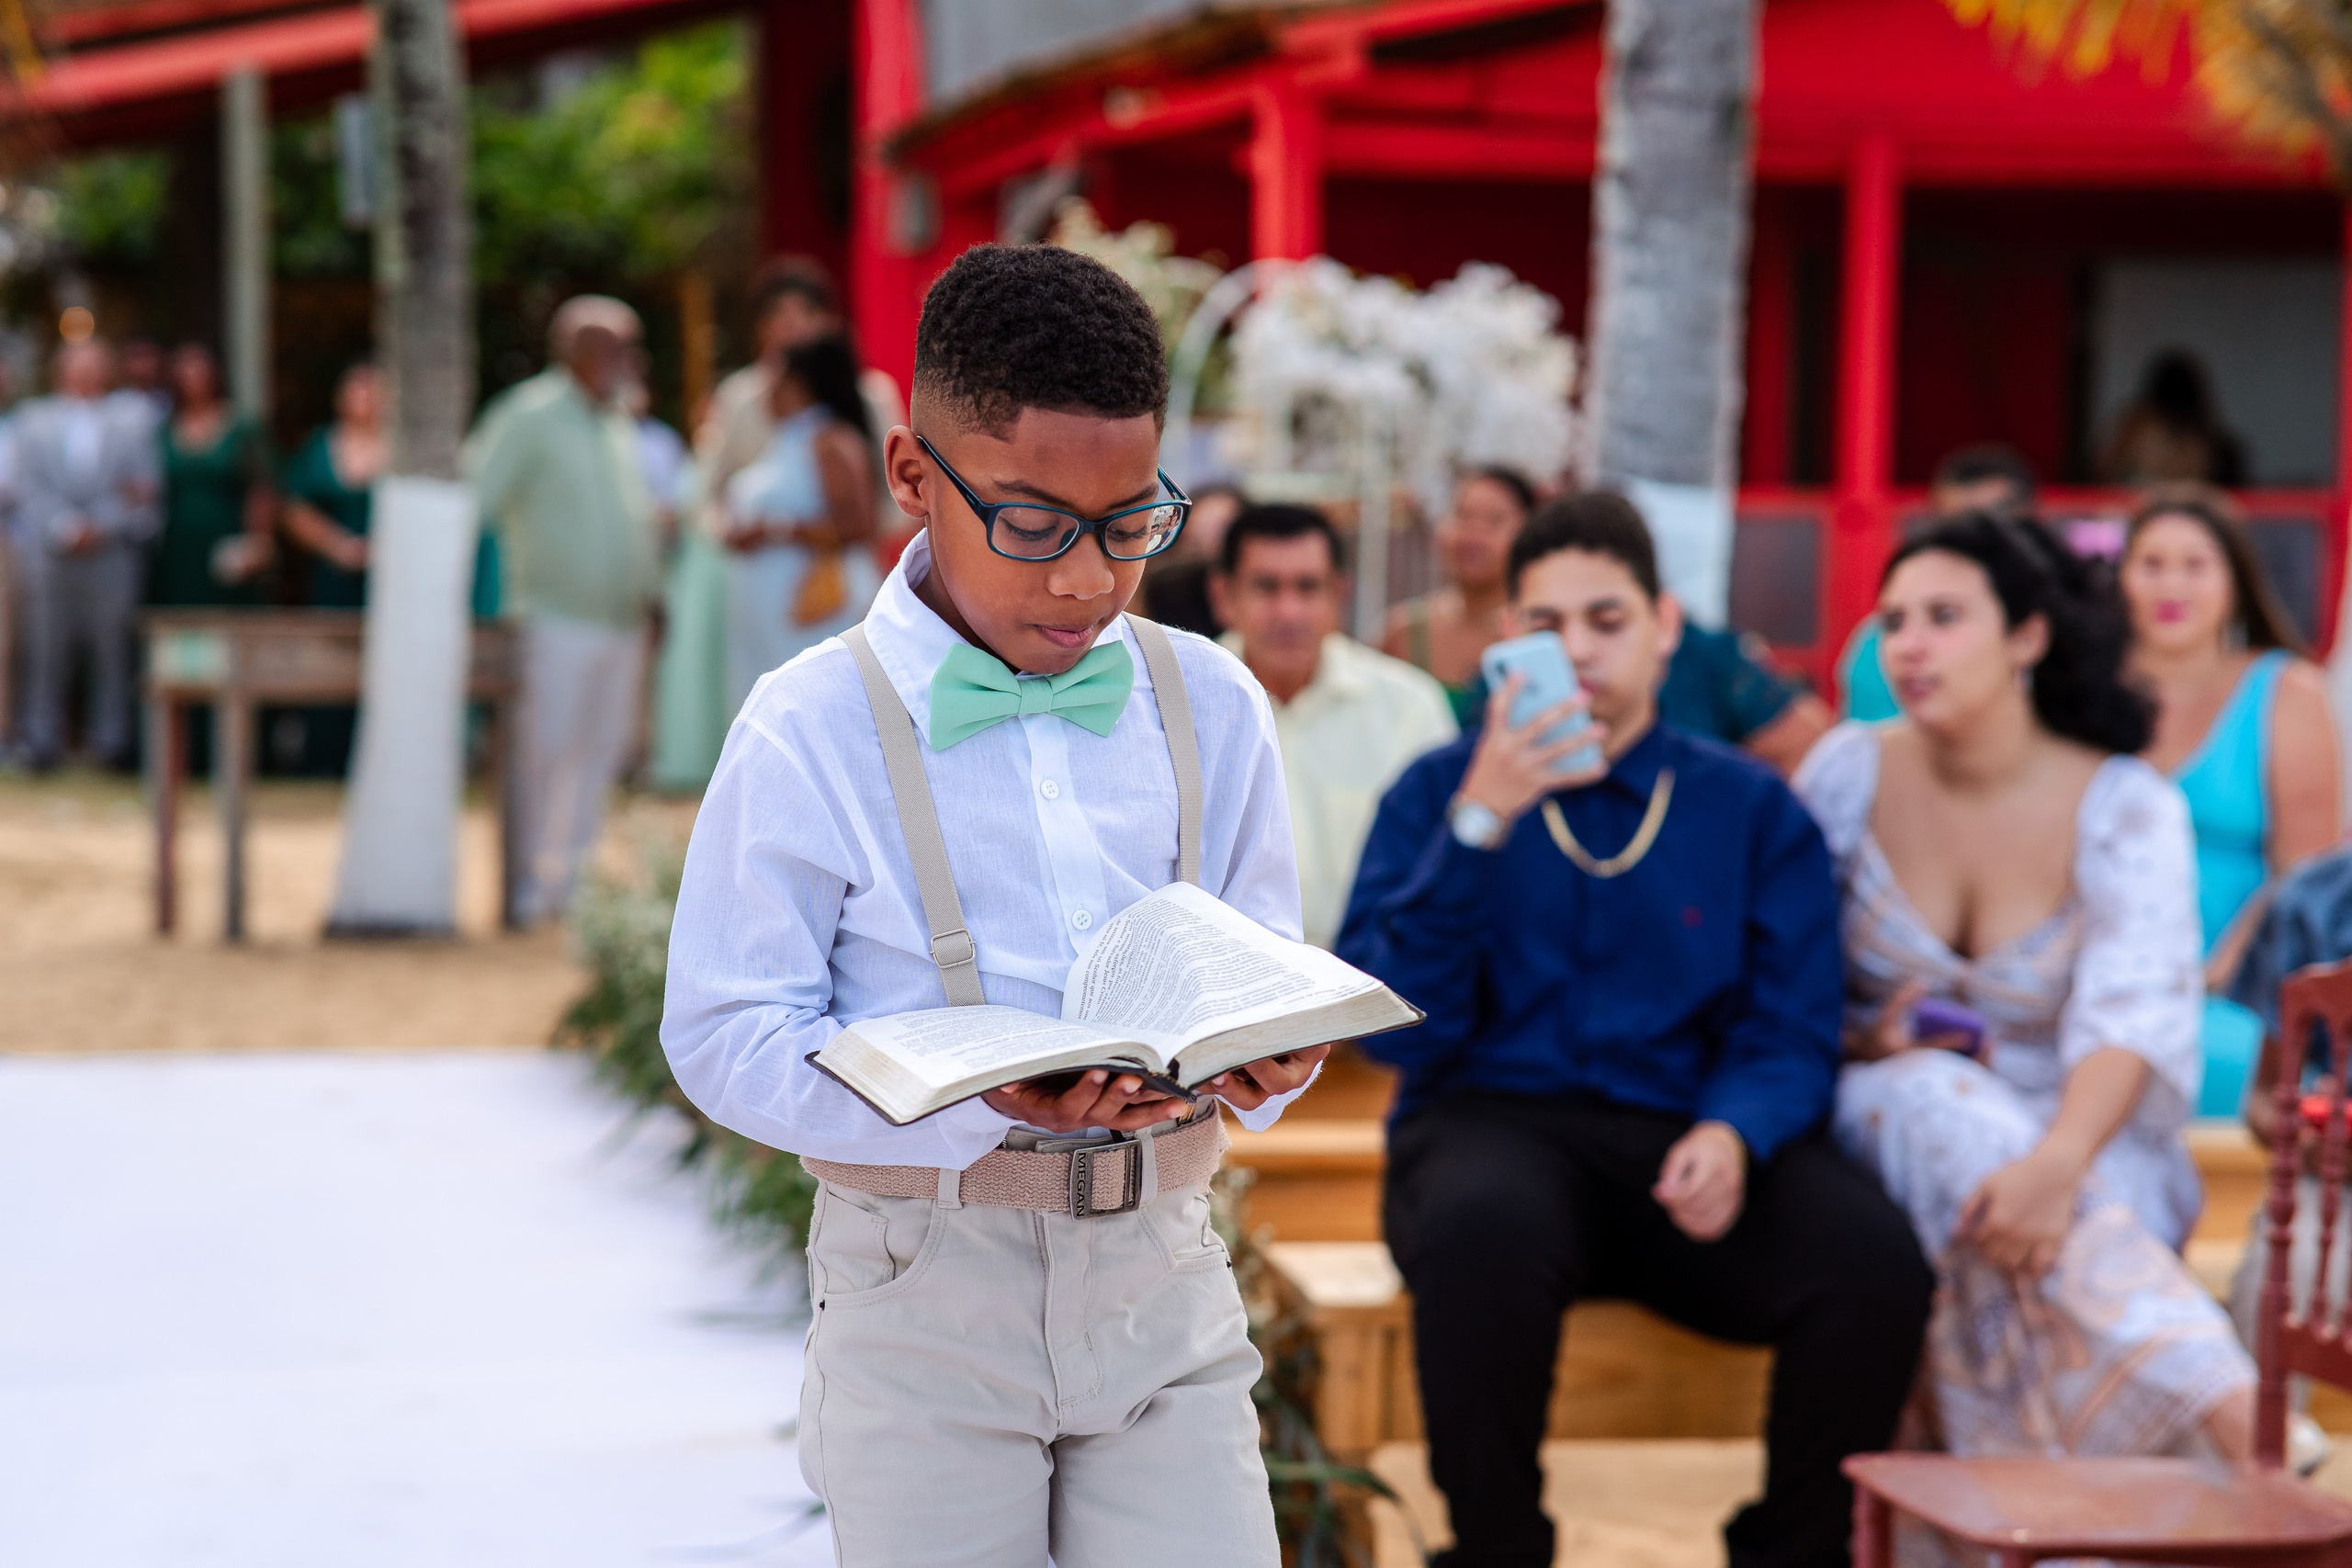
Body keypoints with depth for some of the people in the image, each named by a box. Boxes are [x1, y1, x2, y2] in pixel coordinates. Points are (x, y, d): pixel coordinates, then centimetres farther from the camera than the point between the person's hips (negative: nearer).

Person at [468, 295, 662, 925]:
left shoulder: (620, 425, 15)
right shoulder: (530, 416, -8)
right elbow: (475, 498, -12)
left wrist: (648, 587, 19)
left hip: (622, 619, 7)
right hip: (559, 619, -7)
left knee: (603, 753, 9)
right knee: (546, 753, -6)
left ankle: (575, 878, 18)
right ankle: (531, 888, 4)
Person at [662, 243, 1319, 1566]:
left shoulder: (1212, 706, 7)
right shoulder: (812, 730, -6)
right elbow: (726, 1033, -8)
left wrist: (1266, 1052, -12)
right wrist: (986, 1099, -23)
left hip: (1160, 1271, 3)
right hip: (927, 1273, -3)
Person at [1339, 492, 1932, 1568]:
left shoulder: (1751, 809, 14)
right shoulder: (1440, 792, 10)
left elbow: (1793, 1033, 6)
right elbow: (1395, 1027, -2)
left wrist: (1733, 1133, -17)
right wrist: (1479, 823, -11)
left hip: (1684, 1139, 2)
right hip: (1491, 1121, -1)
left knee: (1875, 1261, -28)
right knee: (1485, 1221, -38)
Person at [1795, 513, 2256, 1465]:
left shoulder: (2127, 807, -7)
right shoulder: (1850, 770, 0)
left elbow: (2134, 1015, -23)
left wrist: (2057, 1164, -42)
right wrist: (1862, 1041, -17)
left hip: (2078, 1138, -1)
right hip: (1876, 1116, 1)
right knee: (1936, 1101, -36)